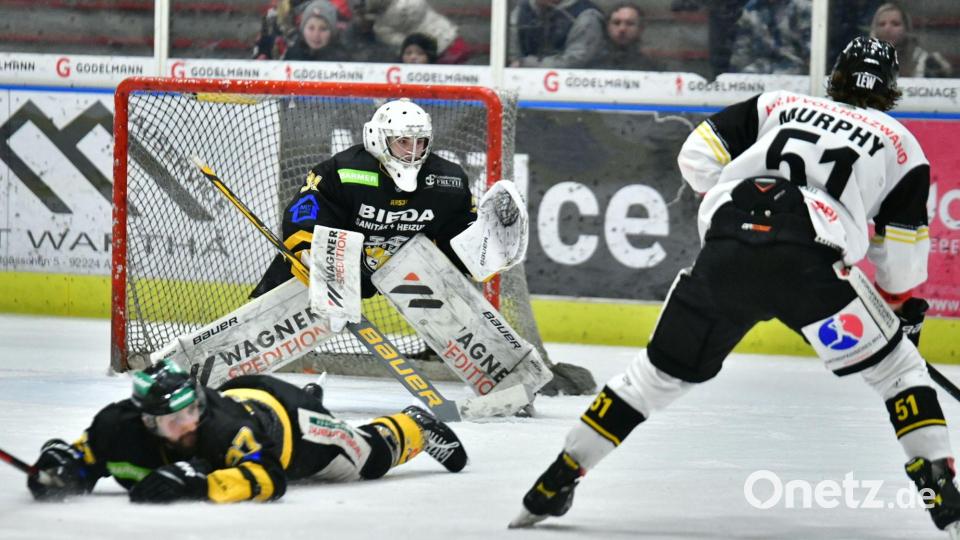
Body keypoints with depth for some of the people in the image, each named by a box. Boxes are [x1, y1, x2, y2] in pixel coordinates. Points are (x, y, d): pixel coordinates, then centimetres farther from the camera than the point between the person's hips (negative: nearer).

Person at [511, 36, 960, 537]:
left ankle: (557, 479, 19)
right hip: (809, 261, -3)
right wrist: (905, 308, 36)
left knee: (663, 369, 18)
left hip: (724, 252, 3)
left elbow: (697, 155, 19)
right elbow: (901, 254, 19)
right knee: (894, 363, 15)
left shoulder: (781, 106, 28)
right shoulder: (900, 143, 22)